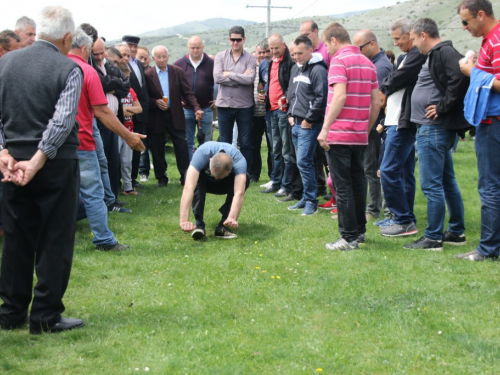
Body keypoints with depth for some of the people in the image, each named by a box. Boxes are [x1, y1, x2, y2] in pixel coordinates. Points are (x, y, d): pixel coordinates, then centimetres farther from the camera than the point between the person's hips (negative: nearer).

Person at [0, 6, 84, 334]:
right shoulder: (69, 69, -9)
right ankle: (46, 317, 6)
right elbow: (62, 120, -18)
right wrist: (37, 161, -17)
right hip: (57, 165, -5)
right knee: (55, 242, 4)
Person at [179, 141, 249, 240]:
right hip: (205, 181, -1)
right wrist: (184, 221, -60)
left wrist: (232, 218, -67)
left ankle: (223, 225, -23)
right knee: (193, 177, -35)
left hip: (225, 184, 1)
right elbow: (188, 188, -50)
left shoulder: (239, 160, -37)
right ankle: (199, 224, -29)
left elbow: (239, 193, -50)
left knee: (244, 180, -31)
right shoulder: (202, 154, -40)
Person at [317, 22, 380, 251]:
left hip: (339, 135, -7)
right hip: (360, 135, 7)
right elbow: (376, 102, 12)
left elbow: (340, 96, -21)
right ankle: (359, 231, 22)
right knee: (357, 183, 15)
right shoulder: (368, 63, 13)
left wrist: (325, 128, -19)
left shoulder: (339, 61, -10)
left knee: (343, 186, -4)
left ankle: (349, 238, -3)